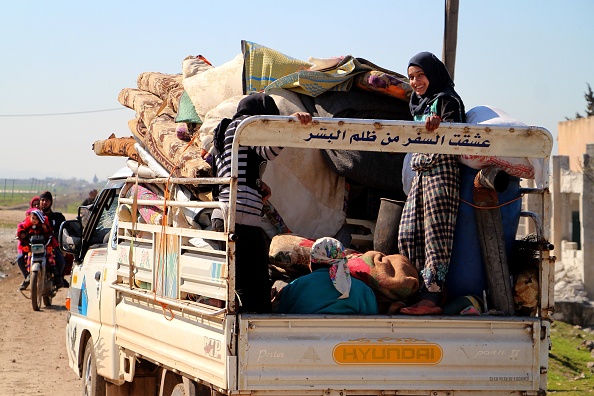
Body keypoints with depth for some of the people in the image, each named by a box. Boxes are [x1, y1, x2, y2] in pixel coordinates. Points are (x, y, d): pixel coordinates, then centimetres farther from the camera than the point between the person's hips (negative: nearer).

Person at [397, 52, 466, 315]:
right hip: (420, 173, 9)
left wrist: (440, 124, -36)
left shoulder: (446, 100, -2)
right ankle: (420, 291, 0)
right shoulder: (418, 104, 23)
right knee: (408, 235, -1)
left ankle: (432, 298, -19)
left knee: (435, 234, -14)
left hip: (441, 172, -9)